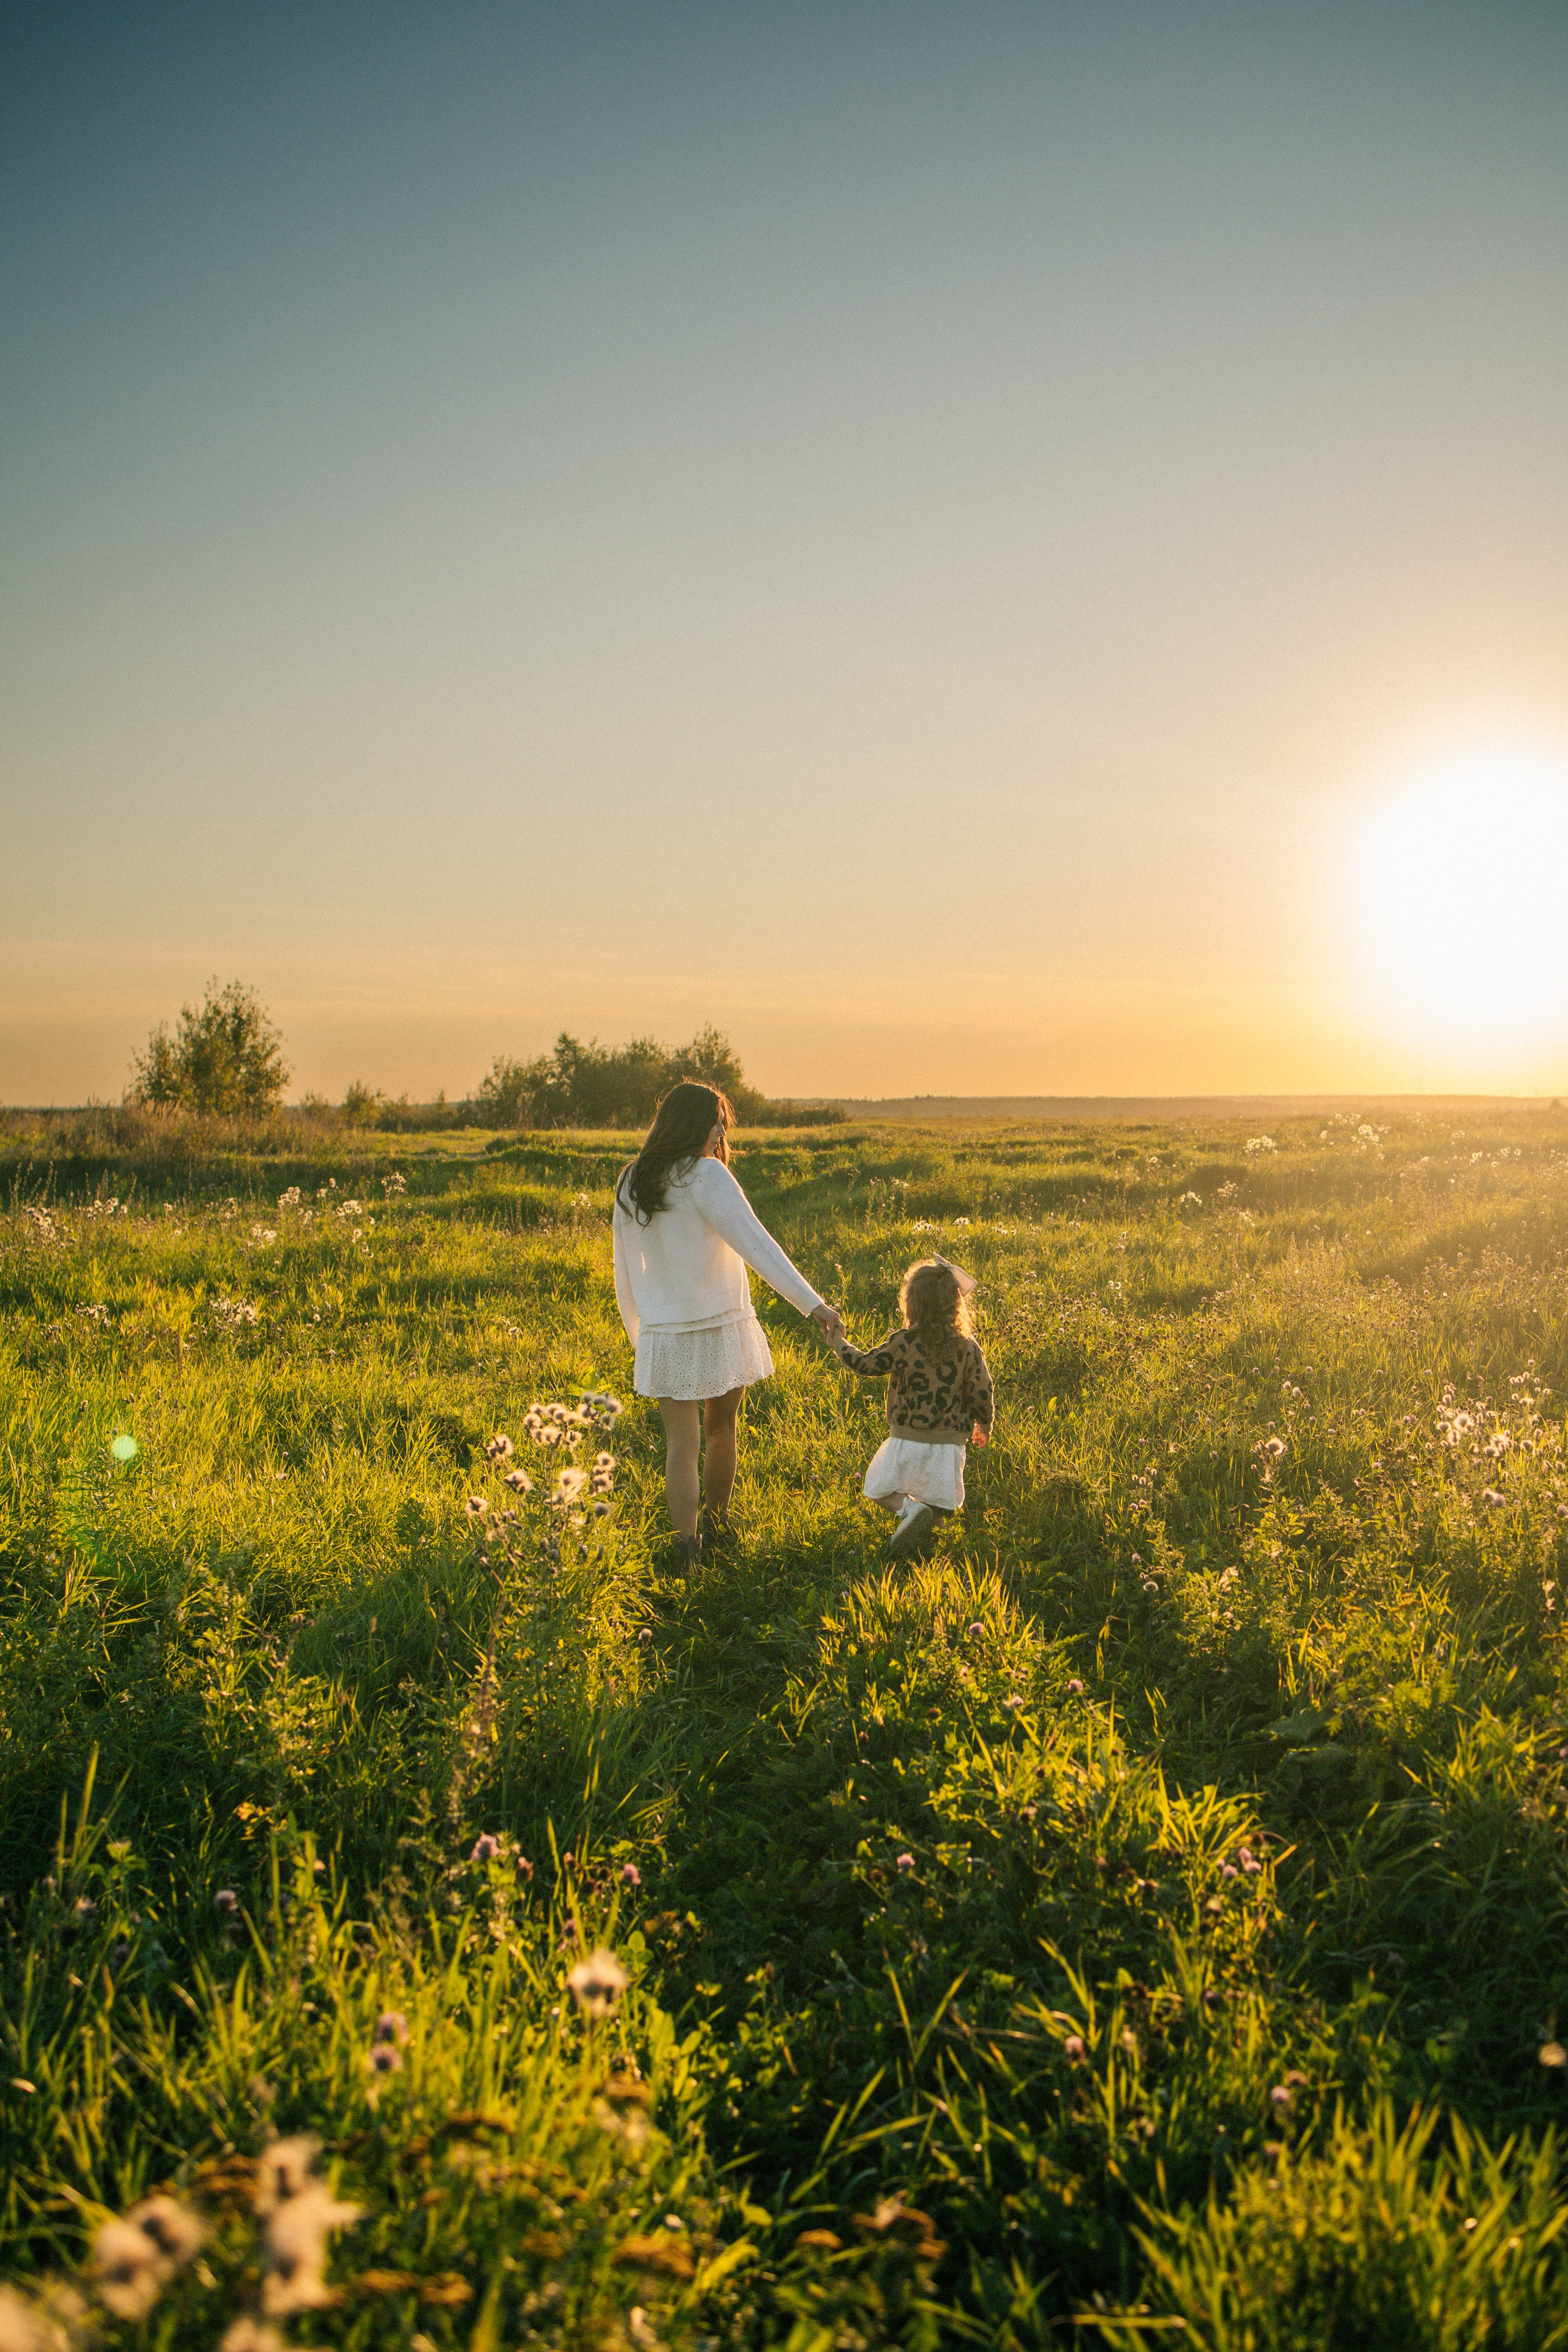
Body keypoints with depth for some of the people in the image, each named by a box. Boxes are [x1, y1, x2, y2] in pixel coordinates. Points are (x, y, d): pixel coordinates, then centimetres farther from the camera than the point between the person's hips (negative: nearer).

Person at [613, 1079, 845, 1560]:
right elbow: (755, 1242, -24)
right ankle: (717, 1531, 33)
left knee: (681, 1443, 4)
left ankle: (689, 1548, -3)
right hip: (720, 1328, -3)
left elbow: (625, 1271, 12)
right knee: (720, 1429, 17)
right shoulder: (705, 1175, -14)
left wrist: (639, 1335, 22)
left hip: (664, 1335, 3)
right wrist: (812, 1303, -29)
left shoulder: (631, 1183, 5)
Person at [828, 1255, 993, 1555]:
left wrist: (839, 1345, 17)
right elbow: (983, 1393, -1)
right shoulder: (968, 1348, -6)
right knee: (940, 1499, 21)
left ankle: (910, 1507, -13)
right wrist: (983, 1427, 18)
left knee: (879, 1489, 14)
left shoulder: (903, 1344, -13)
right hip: (950, 1443, 3)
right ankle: (929, 1511, -9)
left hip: (907, 1440, -3)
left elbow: (866, 1364, -1)